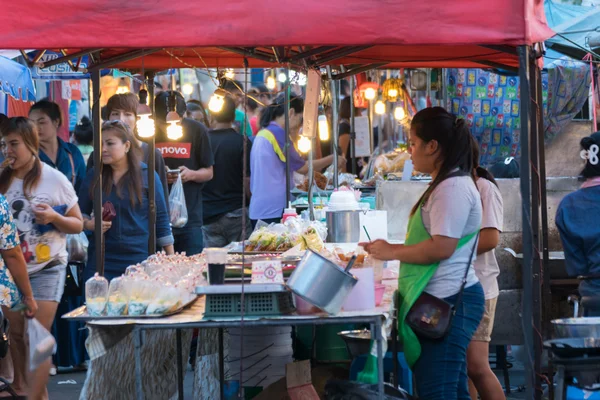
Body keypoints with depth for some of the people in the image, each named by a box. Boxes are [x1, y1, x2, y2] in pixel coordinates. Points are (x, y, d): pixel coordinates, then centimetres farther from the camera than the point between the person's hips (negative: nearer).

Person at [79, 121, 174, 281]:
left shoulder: (148, 175, 0)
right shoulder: (93, 176, 7)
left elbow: (161, 219, 4)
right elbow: (80, 213, 15)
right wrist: (89, 224, -8)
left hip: (139, 260, -2)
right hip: (101, 261, 2)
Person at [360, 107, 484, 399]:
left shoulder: (453, 187, -17)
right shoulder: (446, 184, 18)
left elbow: (442, 247, -23)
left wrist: (391, 252, -11)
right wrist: (388, 249, 13)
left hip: (446, 302, -11)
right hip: (443, 301, 11)